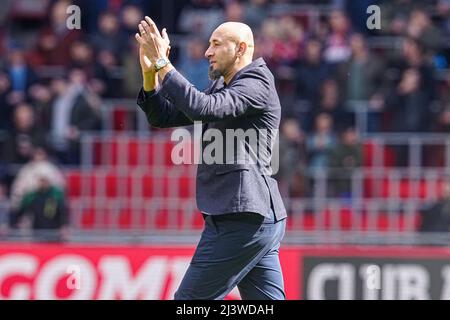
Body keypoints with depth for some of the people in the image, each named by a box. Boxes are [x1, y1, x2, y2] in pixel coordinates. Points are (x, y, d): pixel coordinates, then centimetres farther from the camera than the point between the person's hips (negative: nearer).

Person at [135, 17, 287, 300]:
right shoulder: (221, 88, 20)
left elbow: (200, 108, -26)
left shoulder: (255, 86, -9)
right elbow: (163, 117, 17)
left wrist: (162, 63, -21)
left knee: (190, 301, -5)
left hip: (242, 221, -10)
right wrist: (150, 72, 2)